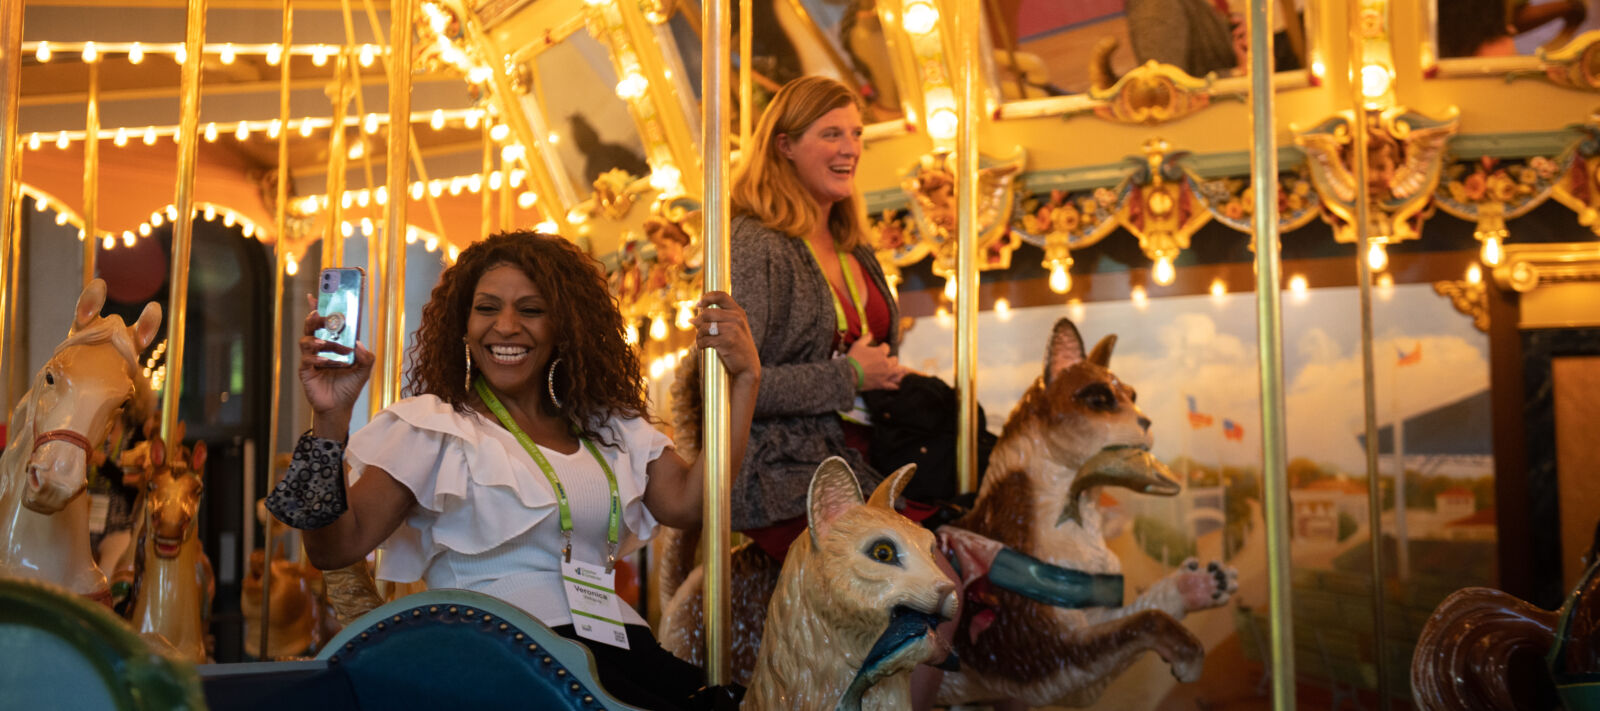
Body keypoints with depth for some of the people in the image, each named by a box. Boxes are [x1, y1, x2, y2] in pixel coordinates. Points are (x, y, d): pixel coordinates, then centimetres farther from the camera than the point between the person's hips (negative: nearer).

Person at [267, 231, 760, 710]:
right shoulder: (432, 427, 4)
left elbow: (687, 503, 6)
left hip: (617, 645, 5)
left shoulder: (609, 429, 19)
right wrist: (330, 419, -17)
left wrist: (743, 380, 4)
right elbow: (336, 547, -5)